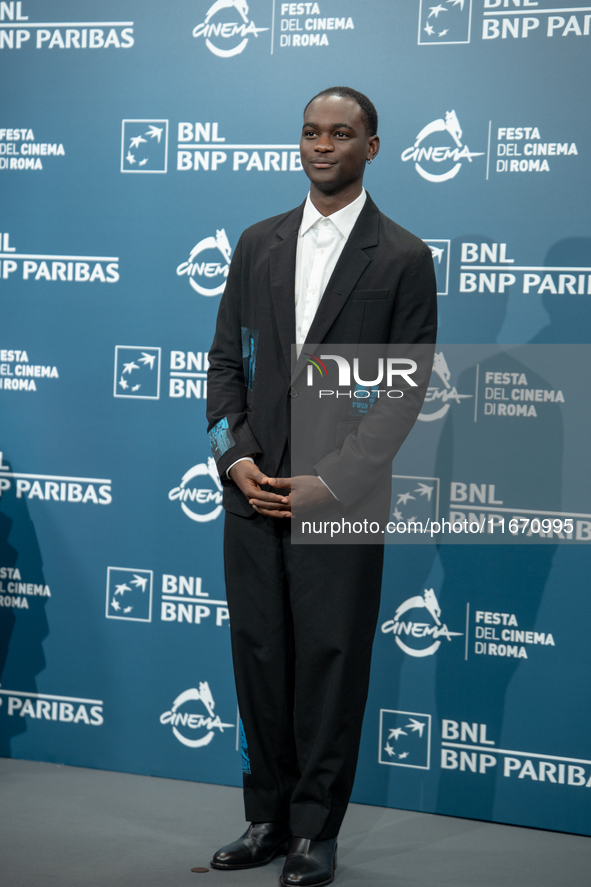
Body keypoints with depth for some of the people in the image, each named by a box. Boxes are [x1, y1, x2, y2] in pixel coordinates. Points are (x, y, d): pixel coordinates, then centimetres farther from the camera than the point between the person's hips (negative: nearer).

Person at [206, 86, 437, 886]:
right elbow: (226, 359, 11)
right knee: (258, 658, 9)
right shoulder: (258, 244, 12)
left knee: (331, 663, 2)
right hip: (253, 491, 4)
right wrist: (236, 457, -4)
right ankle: (268, 819, 23)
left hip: (340, 498, -4)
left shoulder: (403, 258, -1)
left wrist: (330, 480, -12)